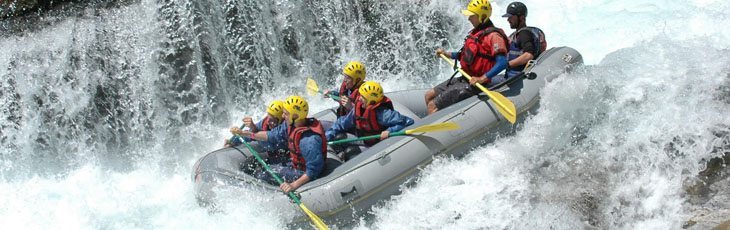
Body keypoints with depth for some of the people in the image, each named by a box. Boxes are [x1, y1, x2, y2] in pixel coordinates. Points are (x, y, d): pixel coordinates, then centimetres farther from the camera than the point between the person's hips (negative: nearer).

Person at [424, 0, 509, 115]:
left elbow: (502, 63, -28)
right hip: (463, 79, 10)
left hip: (474, 84, -10)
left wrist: (482, 79, -34)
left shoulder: (493, 35, -18)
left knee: (432, 106, -14)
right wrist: (446, 53, 19)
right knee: (429, 95, 12)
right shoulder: (476, 32, 13)